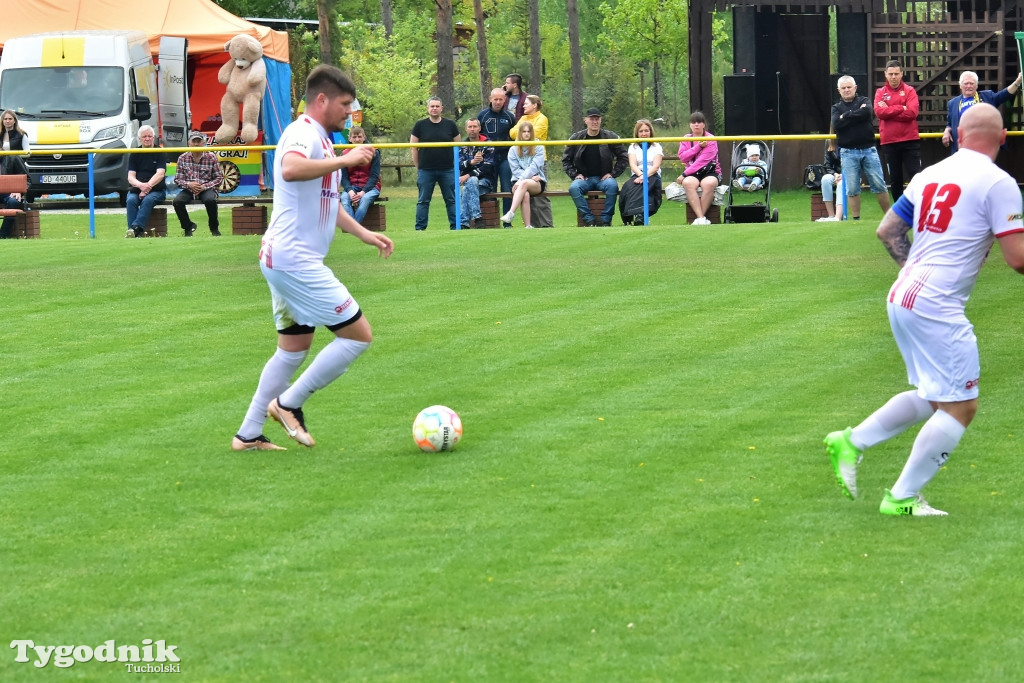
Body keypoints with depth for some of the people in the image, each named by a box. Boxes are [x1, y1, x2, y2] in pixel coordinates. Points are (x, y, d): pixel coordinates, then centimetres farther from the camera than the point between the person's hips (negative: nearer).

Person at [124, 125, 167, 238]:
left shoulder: (160, 153, 4)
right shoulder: (134, 154, 10)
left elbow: (160, 174, -10)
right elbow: (130, 177, 0)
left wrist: (148, 186, -25)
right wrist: (141, 185, -22)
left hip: (157, 190, -2)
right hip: (136, 189, 2)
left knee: (148, 200, -35)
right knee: (130, 200, -30)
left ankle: (136, 228, -48)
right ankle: (137, 233, -41)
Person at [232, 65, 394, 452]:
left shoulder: (319, 138, 20)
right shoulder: (304, 133, -14)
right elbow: (290, 170, -39)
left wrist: (363, 233, 26)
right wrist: (344, 160, -31)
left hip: (283, 260, 11)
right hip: (296, 260, -11)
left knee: (295, 347, 18)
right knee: (359, 334, -8)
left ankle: (249, 435, 20)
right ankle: (289, 403, -2)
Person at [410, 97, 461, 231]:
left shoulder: (450, 125, 6)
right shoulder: (420, 125, 3)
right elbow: (414, 148, 6)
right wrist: (418, 167, 4)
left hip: (447, 170, 1)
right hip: (426, 171, -1)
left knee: (451, 200, 3)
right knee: (423, 201, 2)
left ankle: (455, 226, 8)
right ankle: (420, 228, 6)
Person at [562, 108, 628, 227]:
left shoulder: (611, 137, 2)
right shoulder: (576, 138, 5)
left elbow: (623, 158, 8)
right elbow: (566, 160, 14)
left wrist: (613, 174, -3)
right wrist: (574, 175, 0)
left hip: (604, 178, -1)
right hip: (584, 178, 1)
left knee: (612, 185, -34)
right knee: (574, 188, -32)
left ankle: (606, 220, -24)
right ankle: (589, 220, -27)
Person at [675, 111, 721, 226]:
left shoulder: (710, 139, -2)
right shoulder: (686, 139, 12)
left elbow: (703, 160, -13)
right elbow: (682, 157, -3)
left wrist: (685, 174, -18)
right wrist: (698, 147, -13)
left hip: (710, 172, -2)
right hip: (692, 174, 2)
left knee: (709, 183, -37)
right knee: (688, 183, -34)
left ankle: (699, 217, -28)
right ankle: (701, 218, -37)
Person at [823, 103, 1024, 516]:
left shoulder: (929, 176, 12)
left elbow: (887, 231, 19)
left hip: (901, 297, 8)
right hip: (938, 309, -8)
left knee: (933, 398, 23)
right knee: (960, 407, 0)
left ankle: (853, 442, 19)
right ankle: (902, 498, 1)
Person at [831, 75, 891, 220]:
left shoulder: (864, 101, 10)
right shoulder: (837, 107, 11)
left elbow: (866, 112, -14)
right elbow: (836, 124, -9)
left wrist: (847, 115, -6)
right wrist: (857, 114, -8)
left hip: (868, 149, 0)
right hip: (848, 152, 0)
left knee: (879, 185, 0)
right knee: (852, 189, -1)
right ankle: (856, 219, 6)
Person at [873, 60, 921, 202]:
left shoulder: (909, 91, 3)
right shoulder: (880, 93, 8)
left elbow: (912, 112, -12)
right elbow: (879, 112, -9)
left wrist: (889, 111, -10)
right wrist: (901, 108, -11)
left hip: (910, 141, -2)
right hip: (889, 142, 2)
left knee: (915, 175, -6)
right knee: (895, 179, 8)